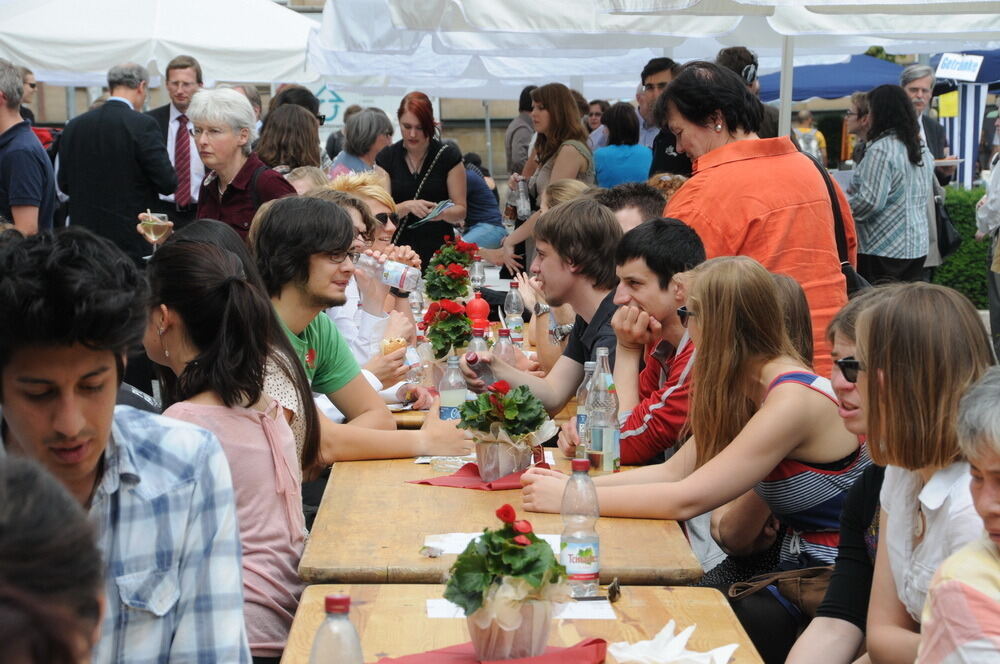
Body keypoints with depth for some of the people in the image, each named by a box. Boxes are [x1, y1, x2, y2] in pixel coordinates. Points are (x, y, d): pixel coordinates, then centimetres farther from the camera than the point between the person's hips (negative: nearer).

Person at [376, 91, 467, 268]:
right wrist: (407, 206, -20)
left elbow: (461, 211, 0)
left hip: (438, 252, -1)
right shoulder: (386, 158, 5)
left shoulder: (449, 157, 1)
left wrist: (443, 213, -21)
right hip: (397, 251, 1)